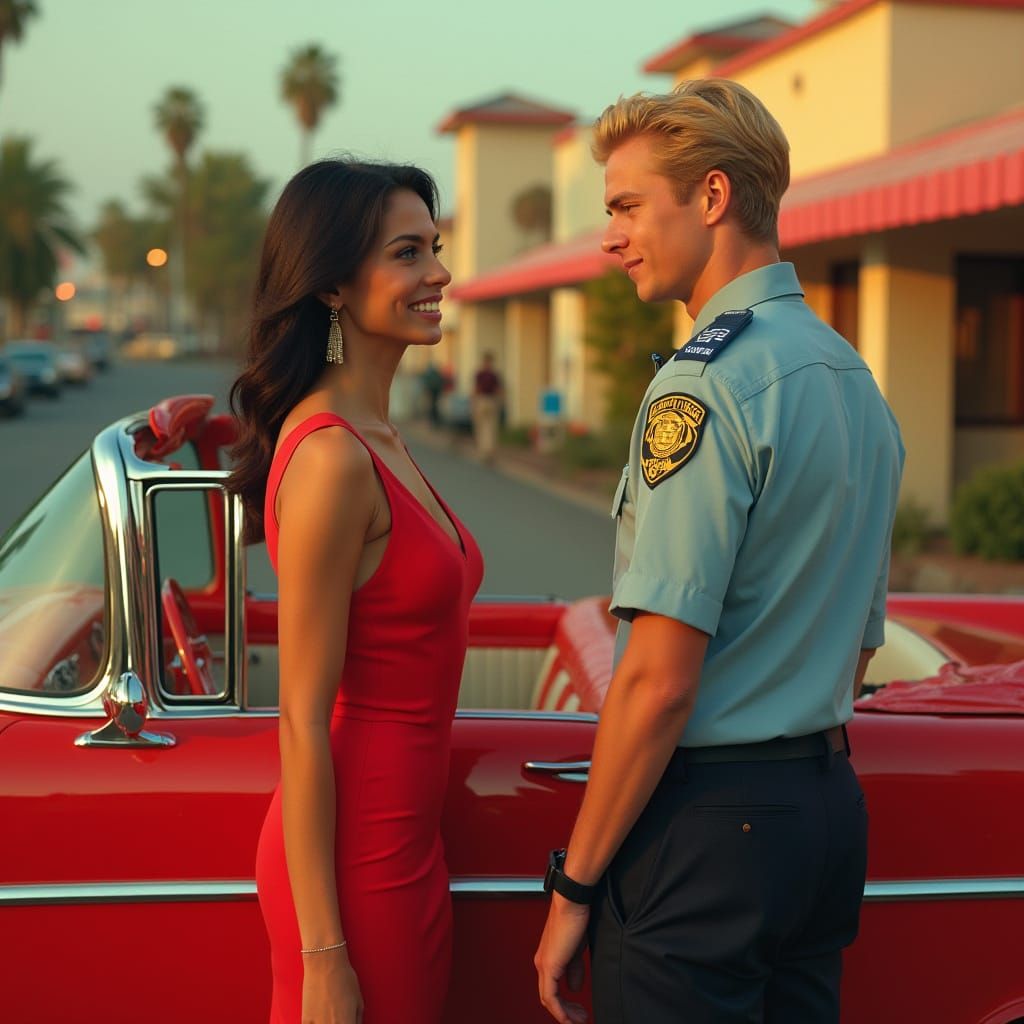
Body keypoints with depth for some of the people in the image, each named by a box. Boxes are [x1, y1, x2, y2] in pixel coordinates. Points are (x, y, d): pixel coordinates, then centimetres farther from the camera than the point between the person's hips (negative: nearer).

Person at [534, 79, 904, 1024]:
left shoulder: (706, 385, -17)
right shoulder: (856, 379, 11)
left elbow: (660, 680, -20)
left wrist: (575, 883, -13)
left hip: (708, 824, -9)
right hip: (829, 807, 9)